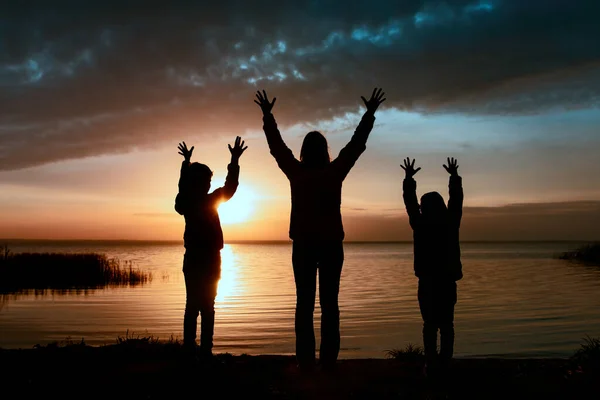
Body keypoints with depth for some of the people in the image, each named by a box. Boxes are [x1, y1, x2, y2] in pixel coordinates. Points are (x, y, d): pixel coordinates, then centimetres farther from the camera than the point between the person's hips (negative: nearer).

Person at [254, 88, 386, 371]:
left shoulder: (295, 172, -2)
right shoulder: (335, 172, -4)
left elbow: (276, 144, 10)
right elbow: (357, 143, 4)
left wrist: (267, 115, 22)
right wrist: (370, 114, 14)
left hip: (303, 244, 1)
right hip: (331, 244, 0)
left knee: (305, 303, 3)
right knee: (329, 305, 2)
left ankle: (306, 361, 1)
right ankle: (329, 360, 1)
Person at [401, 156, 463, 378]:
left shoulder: (420, 225, -8)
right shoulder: (451, 223, -3)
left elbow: (410, 202, 3)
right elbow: (456, 200, 9)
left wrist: (409, 178, 14)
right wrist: (454, 176, 20)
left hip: (428, 281, -2)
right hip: (448, 280, 2)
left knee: (430, 324, 3)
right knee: (446, 324, 8)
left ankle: (431, 364, -4)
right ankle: (444, 364, 4)